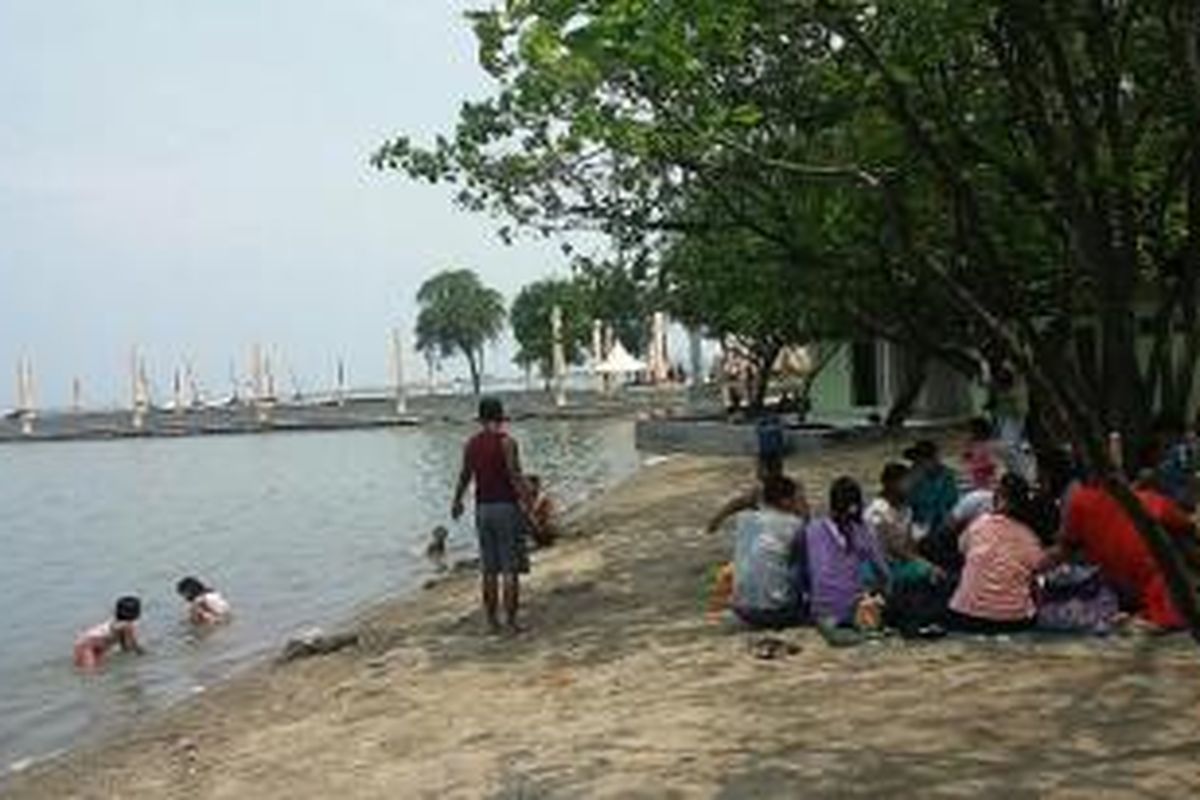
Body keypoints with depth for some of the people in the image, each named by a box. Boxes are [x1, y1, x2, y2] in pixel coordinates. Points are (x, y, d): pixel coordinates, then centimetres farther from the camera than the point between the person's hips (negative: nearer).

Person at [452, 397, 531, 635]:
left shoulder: (471, 444, 6)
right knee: (510, 569, 0)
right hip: (507, 507, -5)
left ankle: (492, 621, 16)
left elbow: (465, 476, 17)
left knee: (489, 569, 11)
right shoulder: (506, 442, -11)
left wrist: (457, 501, 34)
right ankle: (511, 621, 0)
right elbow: (515, 477, -17)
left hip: (483, 508, 5)